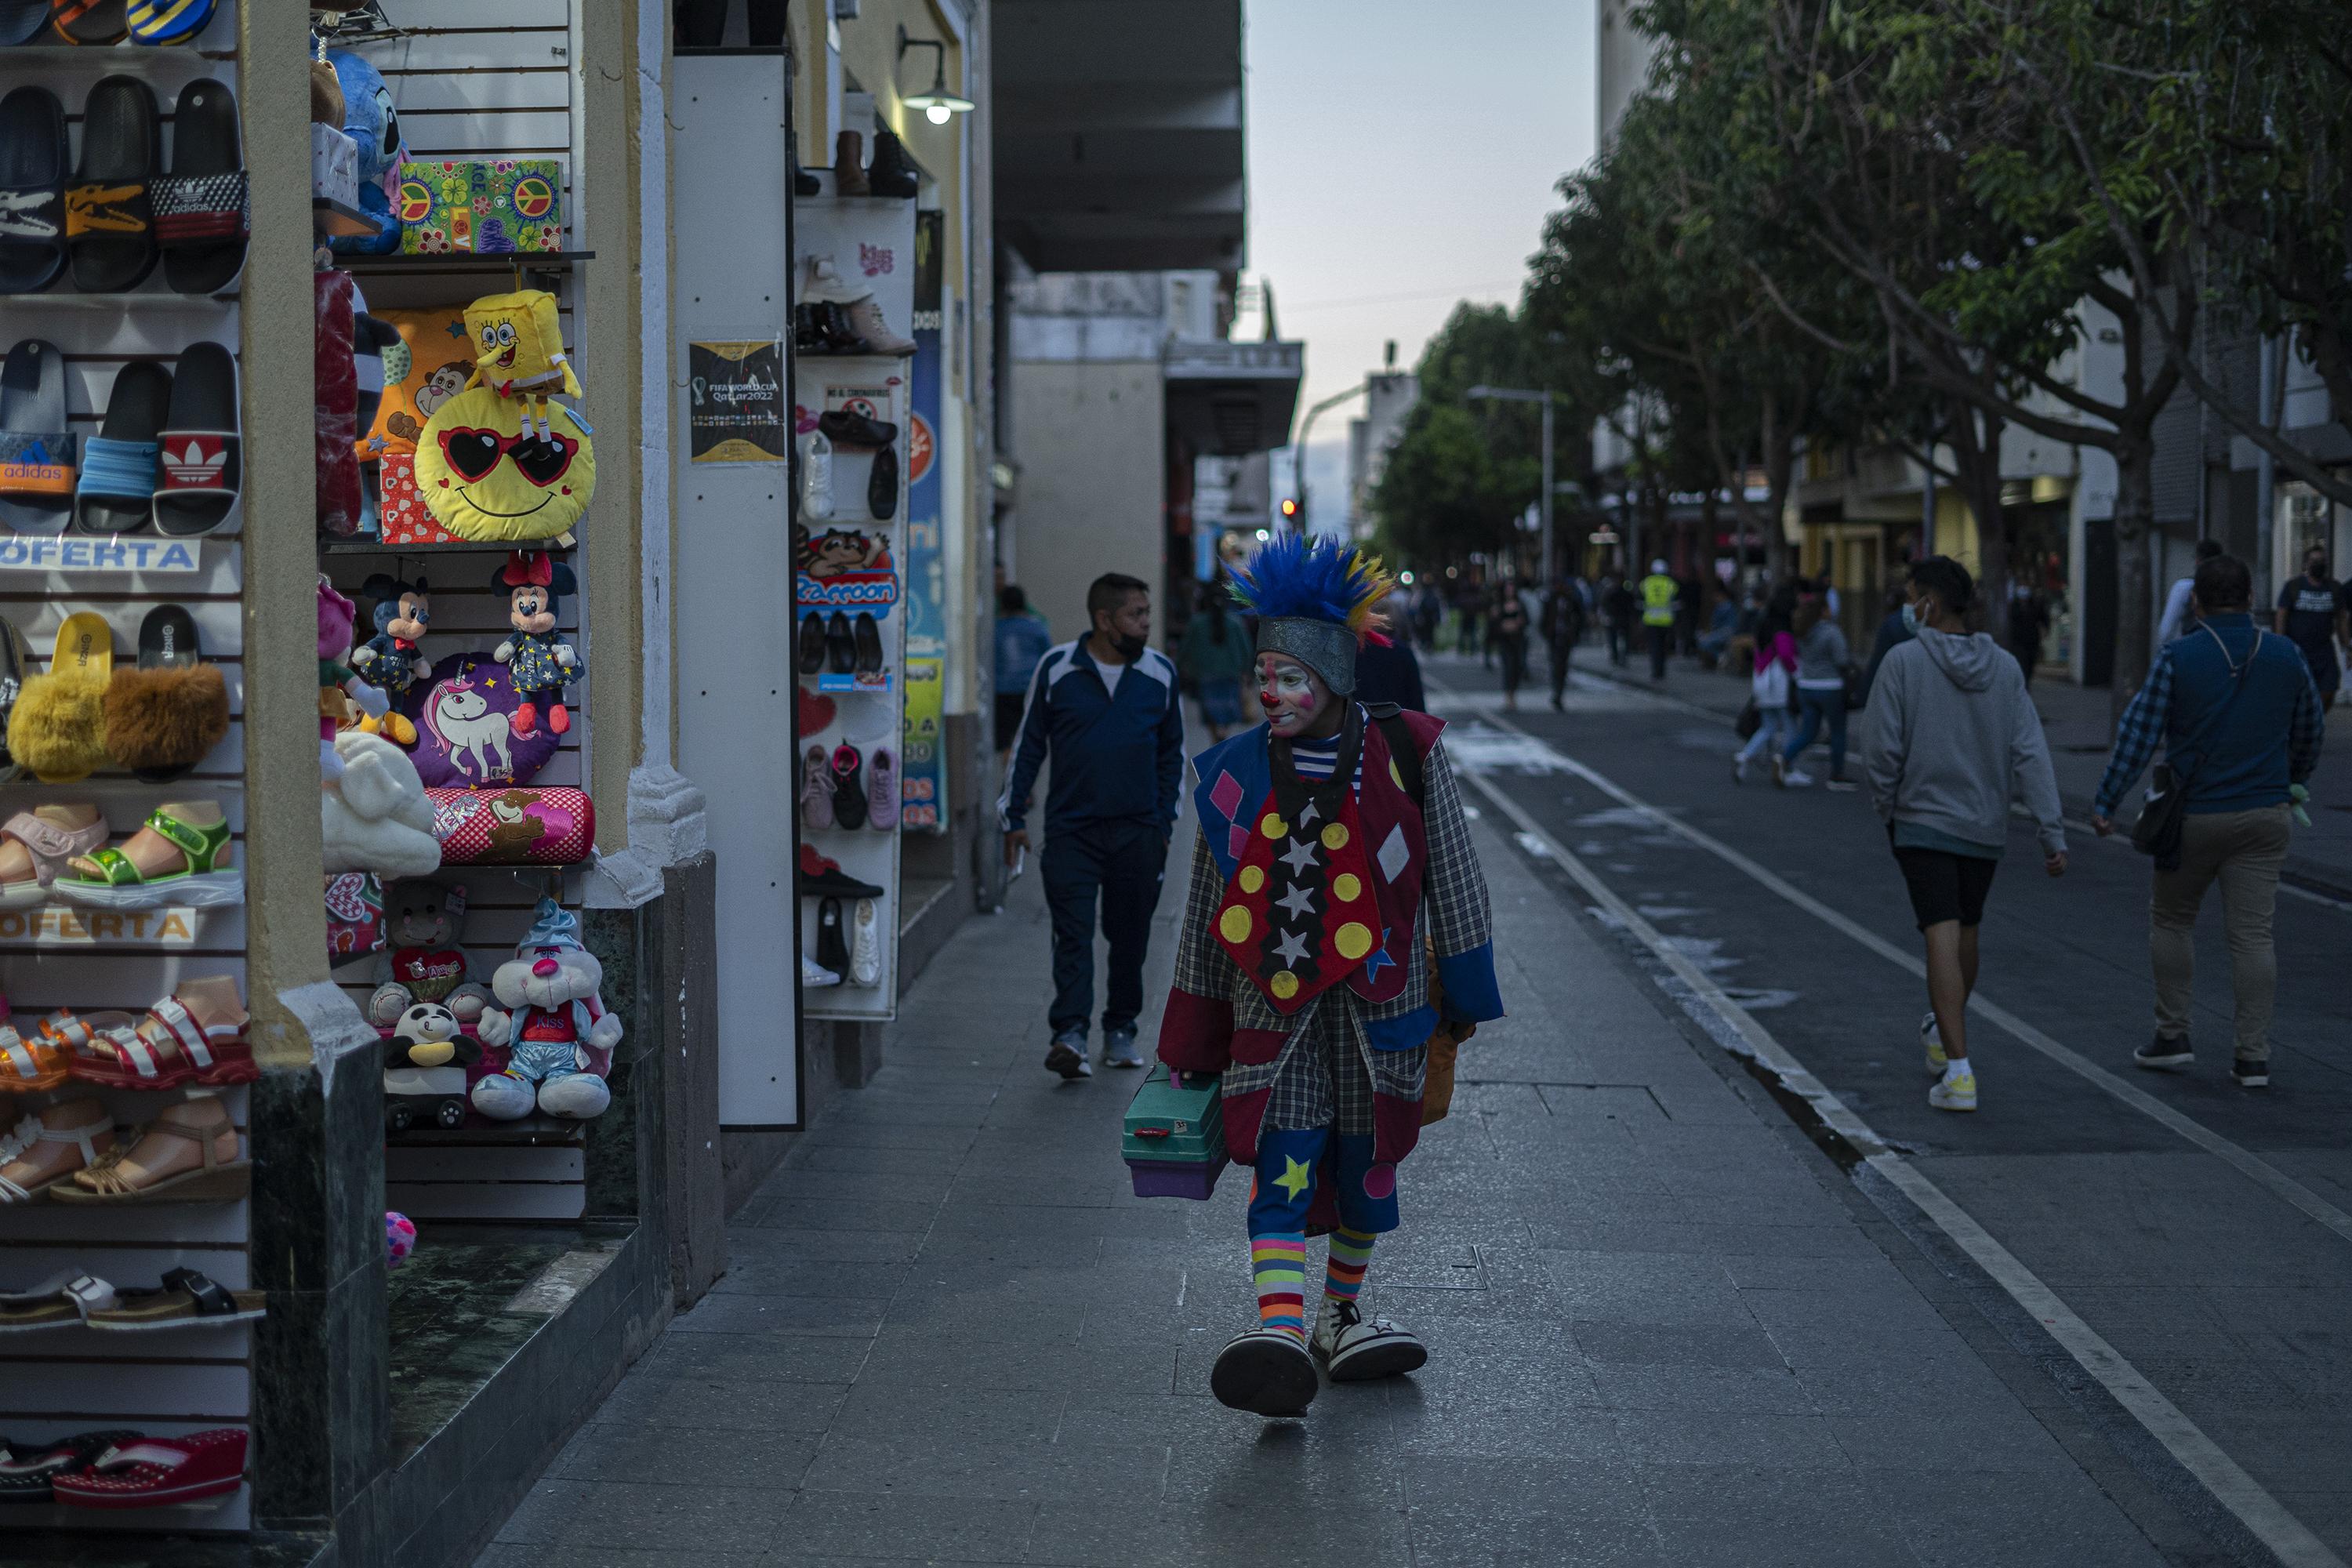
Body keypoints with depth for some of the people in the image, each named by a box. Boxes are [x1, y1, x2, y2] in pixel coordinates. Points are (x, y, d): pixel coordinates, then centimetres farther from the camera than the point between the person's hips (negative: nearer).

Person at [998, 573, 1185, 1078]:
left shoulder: (1160, 672, 4)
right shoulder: (1057, 668, -1)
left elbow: (1172, 752, 15)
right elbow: (1029, 745, 7)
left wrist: (1163, 821, 11)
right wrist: (1014, 817, 6)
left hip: (1138, 831, 2)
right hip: (1071, 828, -2)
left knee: (1130, 936, 8)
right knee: (1072, 933, -10)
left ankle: (1120, 1029, 21)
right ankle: (1070, 1034, -16)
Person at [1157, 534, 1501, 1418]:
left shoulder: (1405, 756, -3)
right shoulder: (1234, 774, 2)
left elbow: (1452, 881, 5)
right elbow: (1207, 912, 9)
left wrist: (1462, 995, 5)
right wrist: (1190, 1042, 11)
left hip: (1378, 993, 0)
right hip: (1274, 998, 0)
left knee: (1366, 1156, 10)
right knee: (1284, 1148, -14)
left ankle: (1341, 1317, 29)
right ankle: (1279, 1329, -23)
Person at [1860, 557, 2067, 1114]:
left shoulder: (1903, 661, -11)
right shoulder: (2005, 668, -1)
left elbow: (1881, 748, -11)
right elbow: (2030, 754, -6)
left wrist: (1887, 806, 7)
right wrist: (2053, 833, -5)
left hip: (1923, 822, -4)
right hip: (1986, 826, 4)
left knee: (1942, 937, -9)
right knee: (1966, 931, 21)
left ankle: (1959, 1071, -17)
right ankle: (1944, 1035, 41)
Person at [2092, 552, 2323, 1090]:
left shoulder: (2178, 657, -11)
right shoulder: (2285, 656, 2)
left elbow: (2138, 733, -12)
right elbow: (2311, 731, 14)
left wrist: (2105, 802, -6)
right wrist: (2291, 780, 32)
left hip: (2195, 814, -3)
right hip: (2265, 813, 3)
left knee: (2171, 918, 15)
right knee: (2252, 933, 3)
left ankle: (2172, 1035, 16)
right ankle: (2254, 1056, 3)